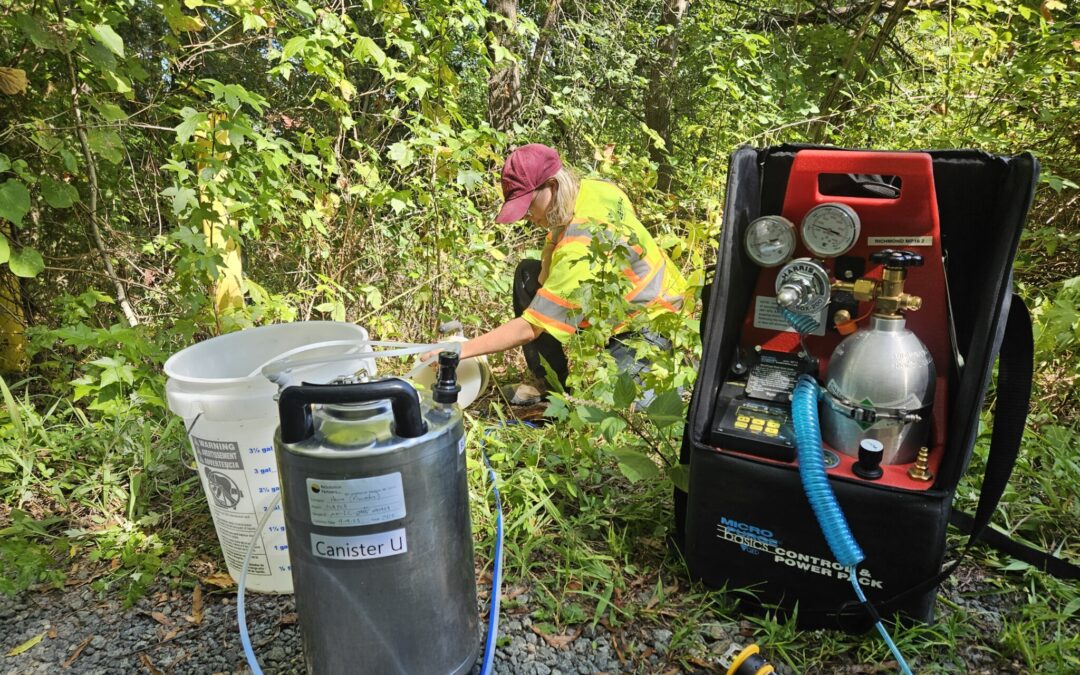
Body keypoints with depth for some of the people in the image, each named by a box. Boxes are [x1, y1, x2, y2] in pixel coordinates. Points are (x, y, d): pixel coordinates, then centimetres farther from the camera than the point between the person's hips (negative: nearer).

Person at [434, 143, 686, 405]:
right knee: (527, 273, 3)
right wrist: (549, 258, -17)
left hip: (650, 326, -9)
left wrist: (459, 350, -27)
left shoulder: (580, 249, -36)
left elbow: (528, 328, -32)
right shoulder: (591, 187, -13)